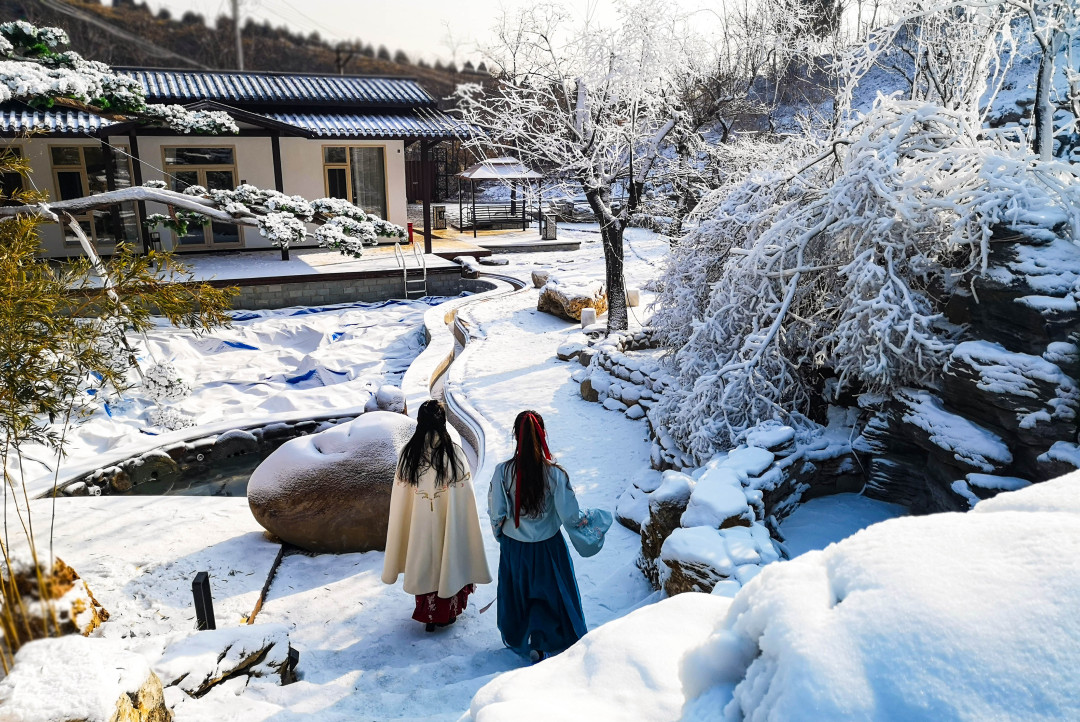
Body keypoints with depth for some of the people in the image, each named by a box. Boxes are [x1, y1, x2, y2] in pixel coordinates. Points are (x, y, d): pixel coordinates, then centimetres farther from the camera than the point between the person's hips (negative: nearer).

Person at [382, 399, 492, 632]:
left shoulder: (408, 454, -10)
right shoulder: (454, 453, -17)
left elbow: (399, 497, -3)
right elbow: (464, 497, -13)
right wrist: (462, 528, 0)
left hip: (420, 524, 2)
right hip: (449, 524, -2)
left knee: (425, 565, 18)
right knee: (449, 562, 18)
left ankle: (428, 616, 31)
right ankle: (448, 613, 32)